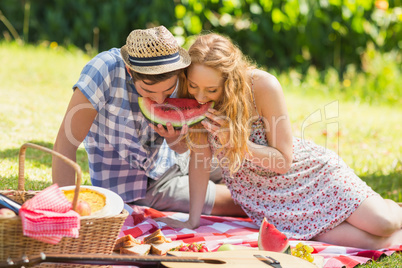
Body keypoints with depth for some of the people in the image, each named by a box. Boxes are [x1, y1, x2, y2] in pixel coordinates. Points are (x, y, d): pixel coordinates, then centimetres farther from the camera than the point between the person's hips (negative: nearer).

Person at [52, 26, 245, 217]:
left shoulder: (180, 79, -17)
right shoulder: (105, 69, -33)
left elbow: (182, 149, -5)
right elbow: (65, 143, -35)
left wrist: (174, 139, -29)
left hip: (169, 164, 5)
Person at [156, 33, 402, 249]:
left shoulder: (263, 86, -25)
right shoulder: (190, 97, -17)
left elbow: (284, 161, -19)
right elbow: (200, 155, -9)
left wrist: (235, 142, -33)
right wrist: (193, 220, -11)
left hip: (307, 171, -1)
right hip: (263, 196, 1)